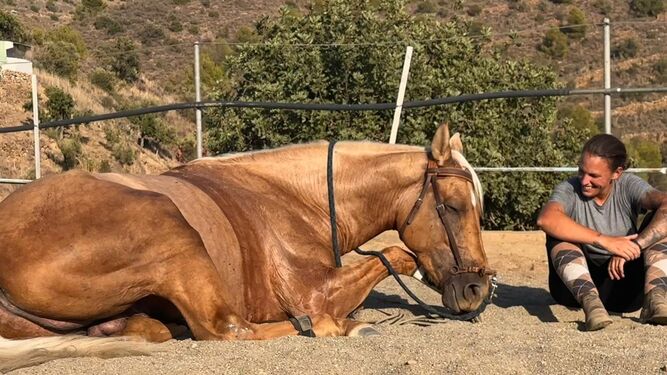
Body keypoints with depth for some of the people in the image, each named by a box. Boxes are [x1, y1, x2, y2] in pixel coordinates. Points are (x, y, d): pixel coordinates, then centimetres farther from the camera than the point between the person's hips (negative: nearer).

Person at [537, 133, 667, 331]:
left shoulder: (629, 187, -5)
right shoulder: (569, 190, -9)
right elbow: (545, 219, -33)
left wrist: (634, 246, -36)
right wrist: (604, 240, -39)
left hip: (622, 281, 1)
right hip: (577, 285, -1)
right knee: (559, 229, -25)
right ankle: (590, 302, -45)